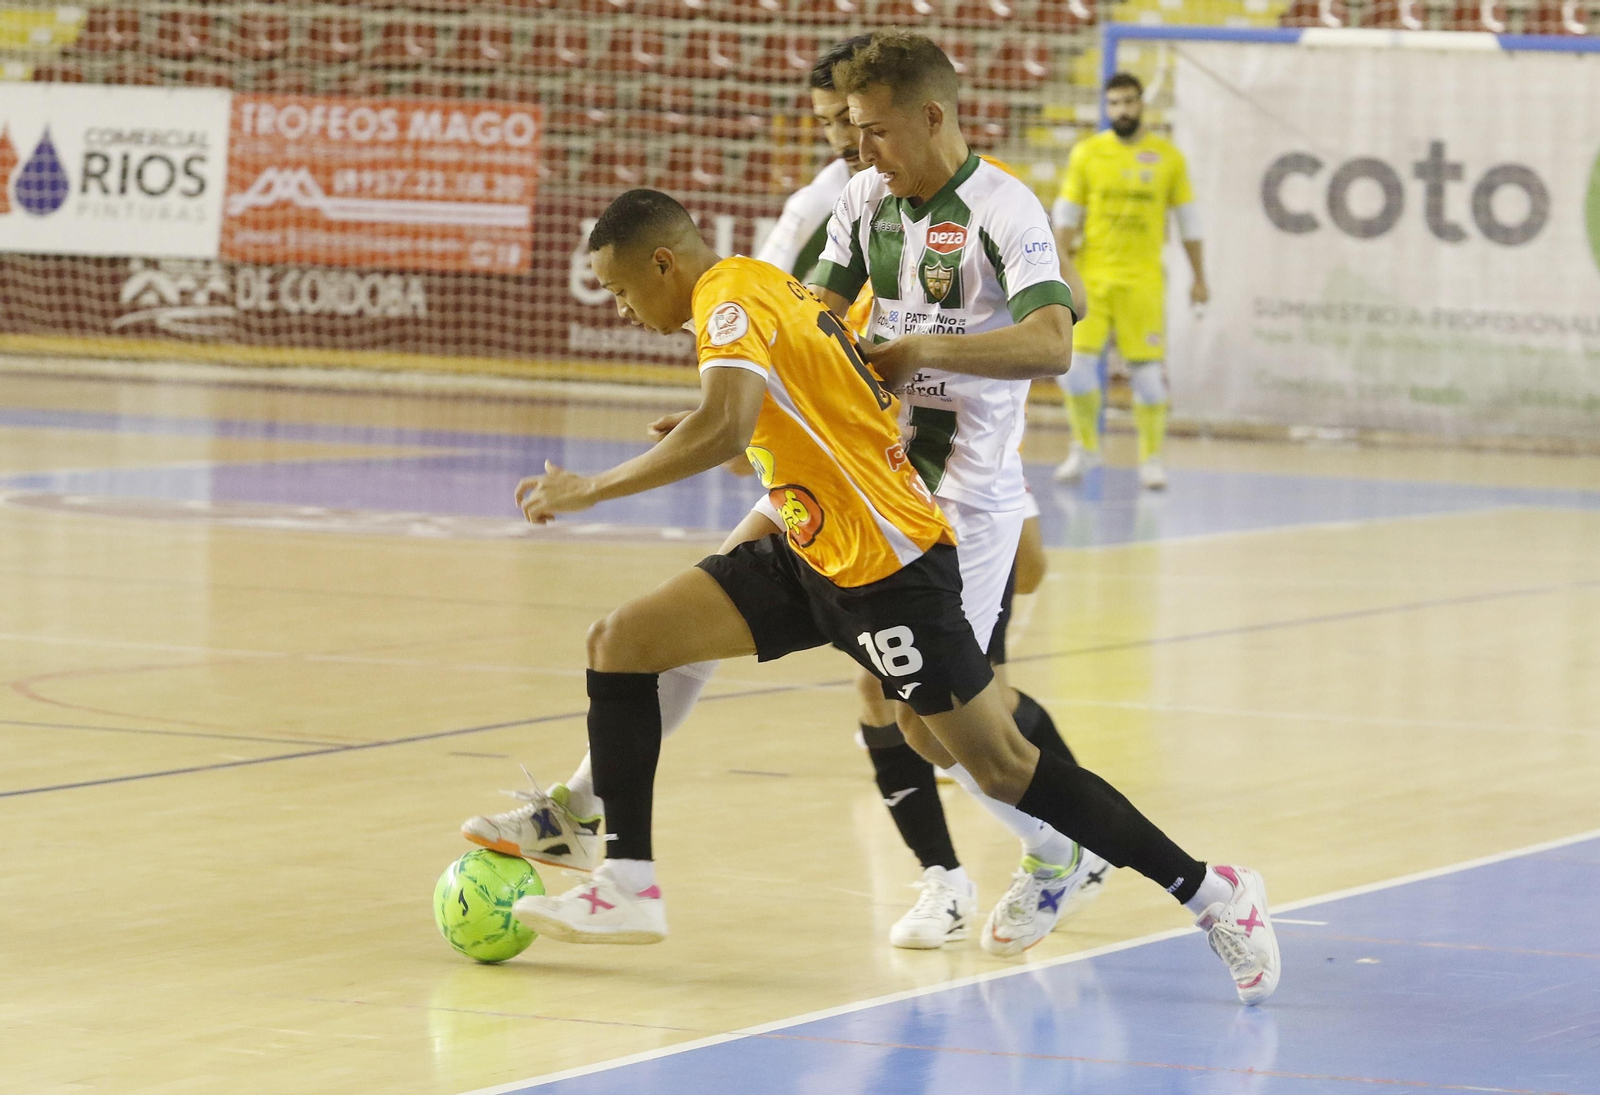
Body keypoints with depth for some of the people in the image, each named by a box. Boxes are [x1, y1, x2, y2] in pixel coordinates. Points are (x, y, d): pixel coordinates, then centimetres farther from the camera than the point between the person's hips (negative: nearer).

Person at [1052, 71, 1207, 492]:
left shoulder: (1167, 157, 3)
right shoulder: (1087, 153, 3)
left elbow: (1187, 219, 9)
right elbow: (1066, 215, 6)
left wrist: (1199, 277, 9)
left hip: (1143, 280, 0)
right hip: (1091, 276, 0)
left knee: (1147, 371, -2)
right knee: (1077, 362, -7)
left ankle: (1151, 457, 11)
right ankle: (1085, 447, 11)